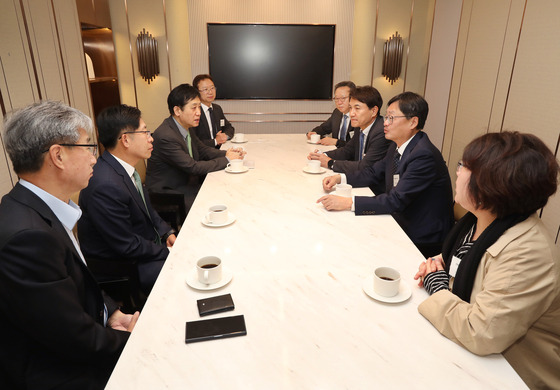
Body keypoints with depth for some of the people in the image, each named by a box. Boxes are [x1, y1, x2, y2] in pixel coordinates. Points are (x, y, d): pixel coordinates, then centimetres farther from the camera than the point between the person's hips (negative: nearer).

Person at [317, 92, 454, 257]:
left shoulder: (424, 155, -25)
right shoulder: (397, 147, 3)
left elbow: (396, 201, -29)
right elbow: (374, 173, 14)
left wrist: (347, 202, -32)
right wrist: (340, 178, -2)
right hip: (399, 224, 8)